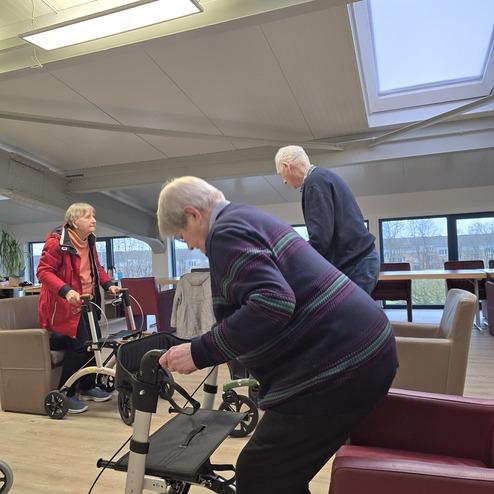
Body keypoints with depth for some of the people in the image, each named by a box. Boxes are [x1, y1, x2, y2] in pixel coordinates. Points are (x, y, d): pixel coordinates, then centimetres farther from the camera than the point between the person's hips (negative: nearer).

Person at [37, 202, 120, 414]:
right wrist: (66, 291, -34)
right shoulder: (57, 241, -17)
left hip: (87, 301, 8)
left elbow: (96, 267, 19)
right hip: (65, 304, -8)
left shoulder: (89, 241, 8)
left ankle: (87, 387, 26)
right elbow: (43, 271, -21)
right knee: (79, 345, -12)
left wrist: (109, 285, 3)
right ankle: (65, 394, 8)